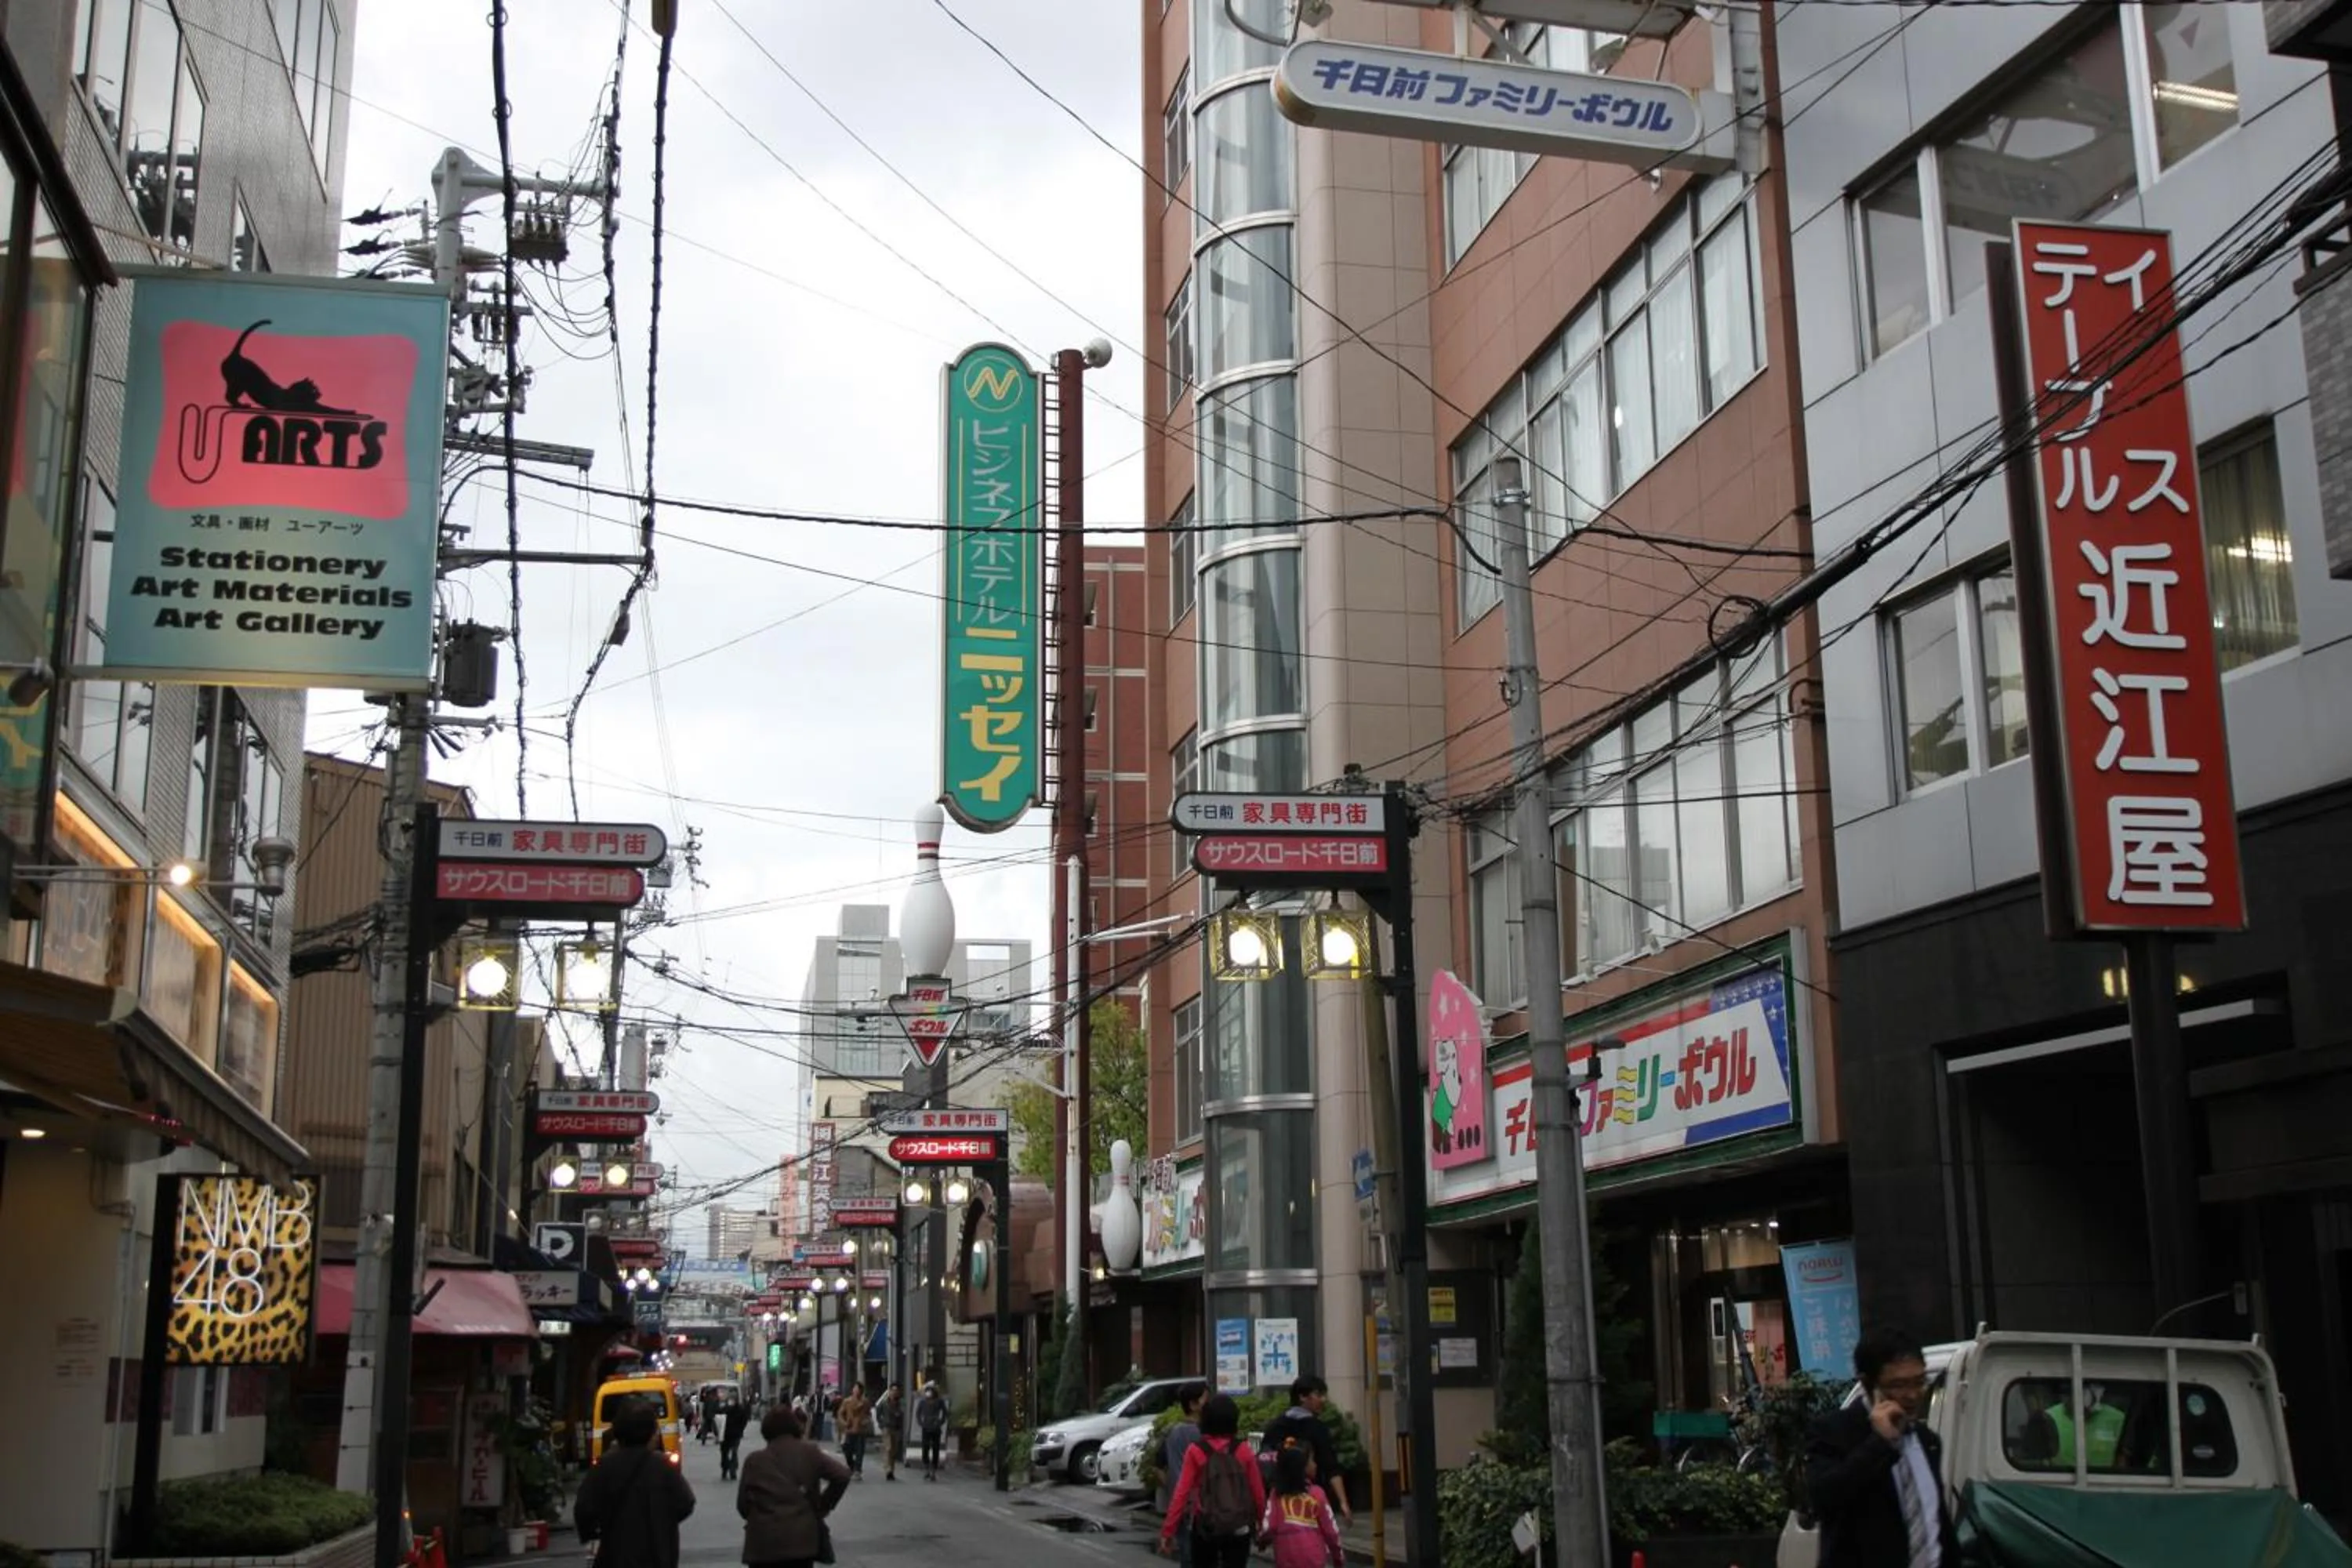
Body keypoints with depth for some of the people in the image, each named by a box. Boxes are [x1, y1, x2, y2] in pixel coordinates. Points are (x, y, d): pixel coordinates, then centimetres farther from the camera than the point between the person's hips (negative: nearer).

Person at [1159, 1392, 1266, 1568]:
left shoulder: (1196, 1452, -8)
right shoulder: (1242, 1451, -5)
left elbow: (1181, 1493, -10)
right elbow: (1258, 1491, -1)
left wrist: (1168, 1531, -7)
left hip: (1204, 1527, 0)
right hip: (1239, 1528, 0)